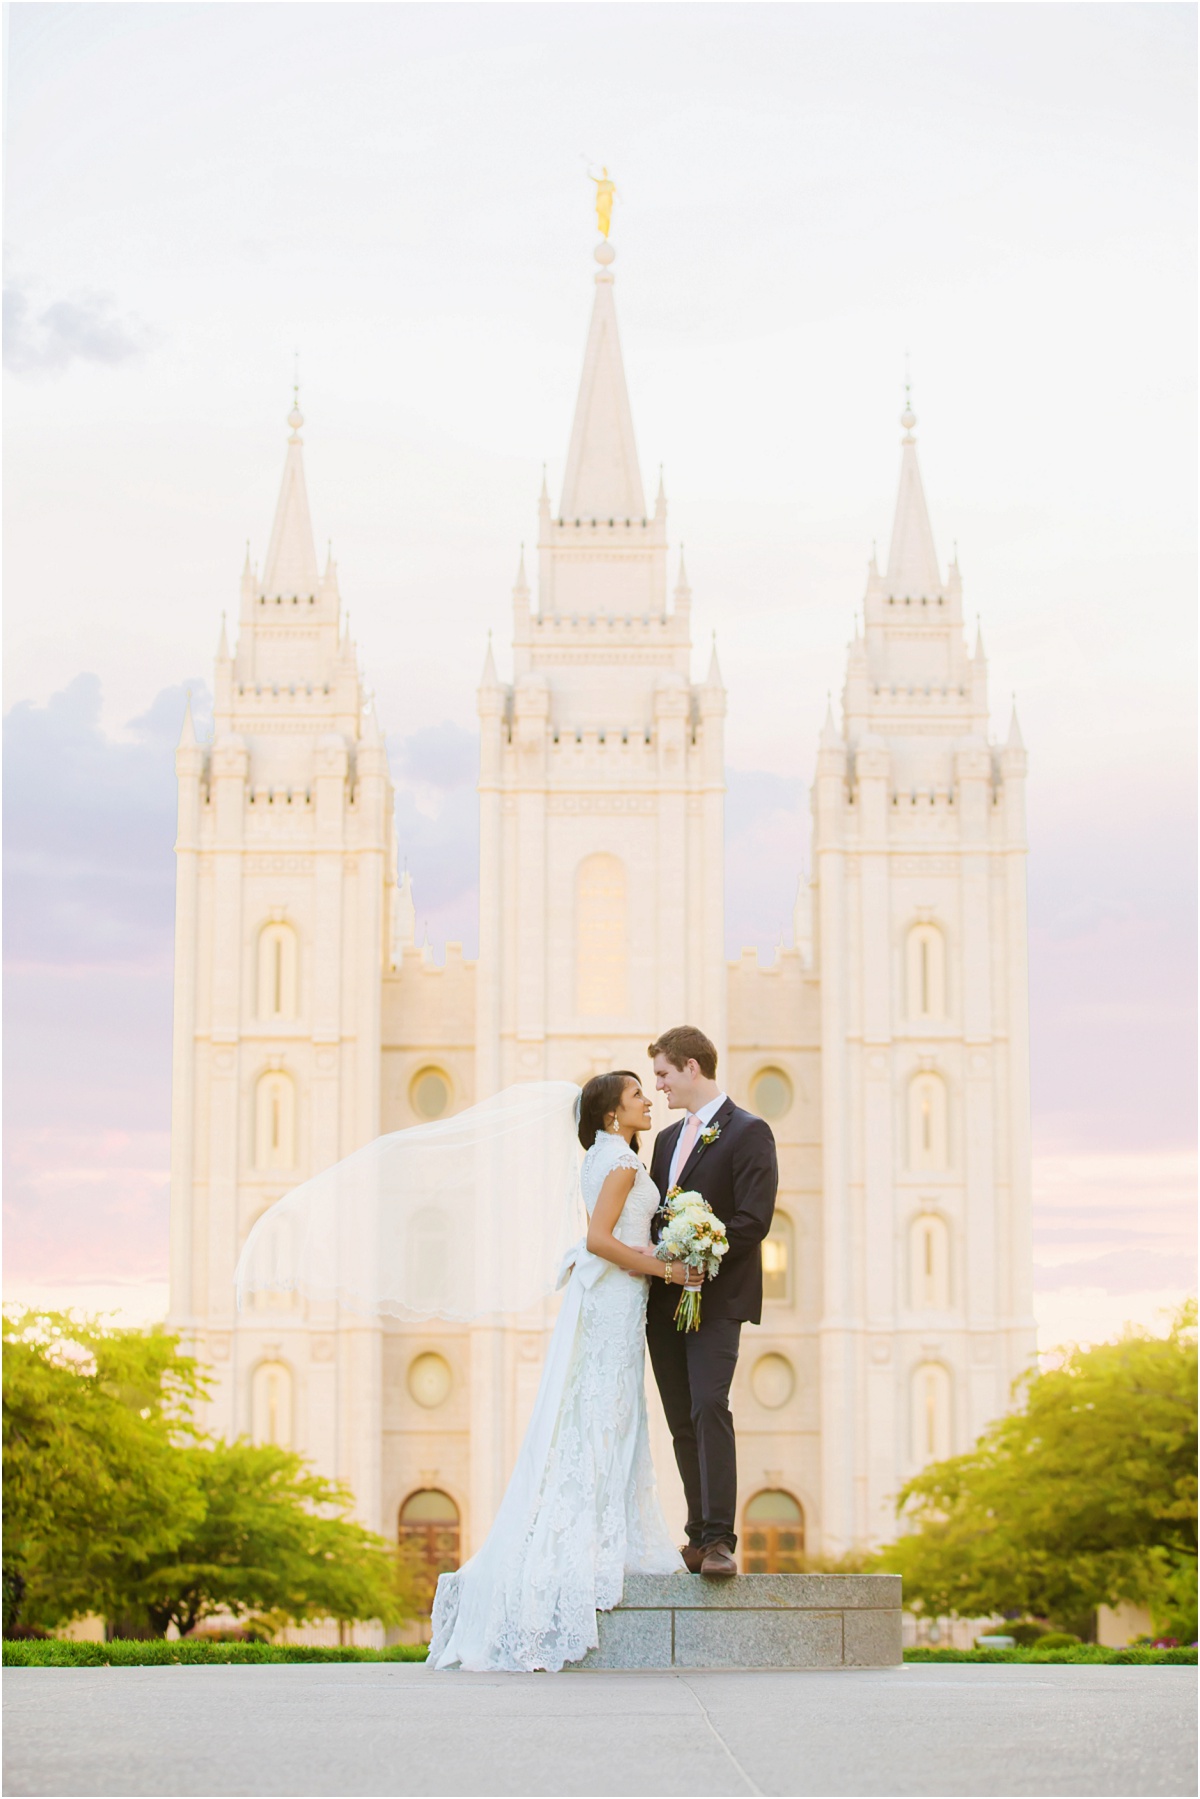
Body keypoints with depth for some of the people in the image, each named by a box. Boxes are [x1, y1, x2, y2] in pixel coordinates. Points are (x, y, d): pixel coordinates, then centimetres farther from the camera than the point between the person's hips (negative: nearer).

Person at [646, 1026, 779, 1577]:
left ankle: (719, 1540, -22)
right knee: (682, 1422, 6)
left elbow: (753, 1220, -14)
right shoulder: (668, 1139, 20)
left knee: (709, 1409, -19)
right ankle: (700, 1537, 10)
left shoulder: (748, 1133, -4)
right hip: (665, 1301, 8)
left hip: (715, 1298, -7)